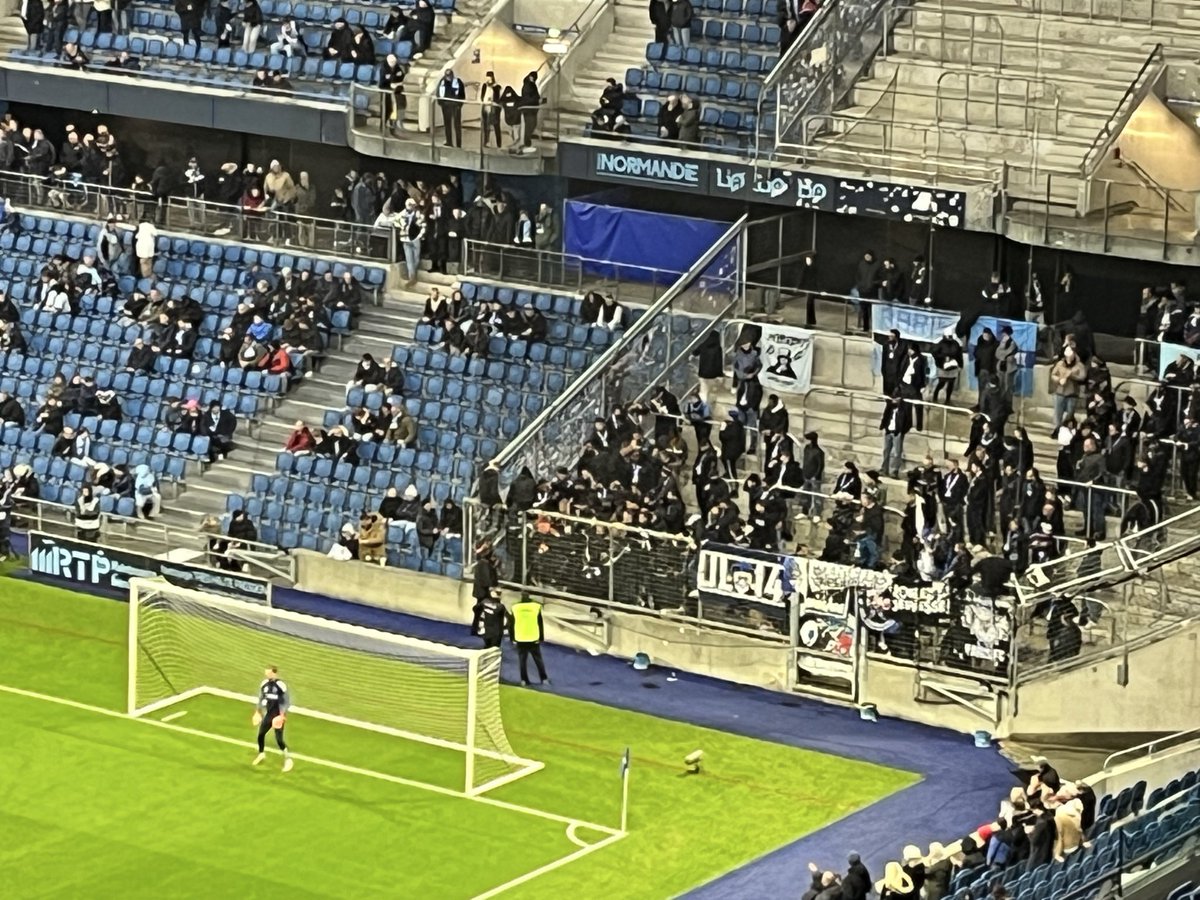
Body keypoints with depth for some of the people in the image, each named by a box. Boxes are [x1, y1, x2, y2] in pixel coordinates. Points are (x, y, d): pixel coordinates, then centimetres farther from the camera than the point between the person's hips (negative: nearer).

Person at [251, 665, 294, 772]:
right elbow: (261, 699, 15)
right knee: (261, 734, 12)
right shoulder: (265, 684, 1)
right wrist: (257, 712, 17)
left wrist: (282, 715, -18)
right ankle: (261, 754, 38)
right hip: (268, 714, 7)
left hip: (278, 716, -7)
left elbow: (286, 701, -15)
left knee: (279, 739, -10)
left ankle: (288, 759, 7)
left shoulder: (281, 685, -19)